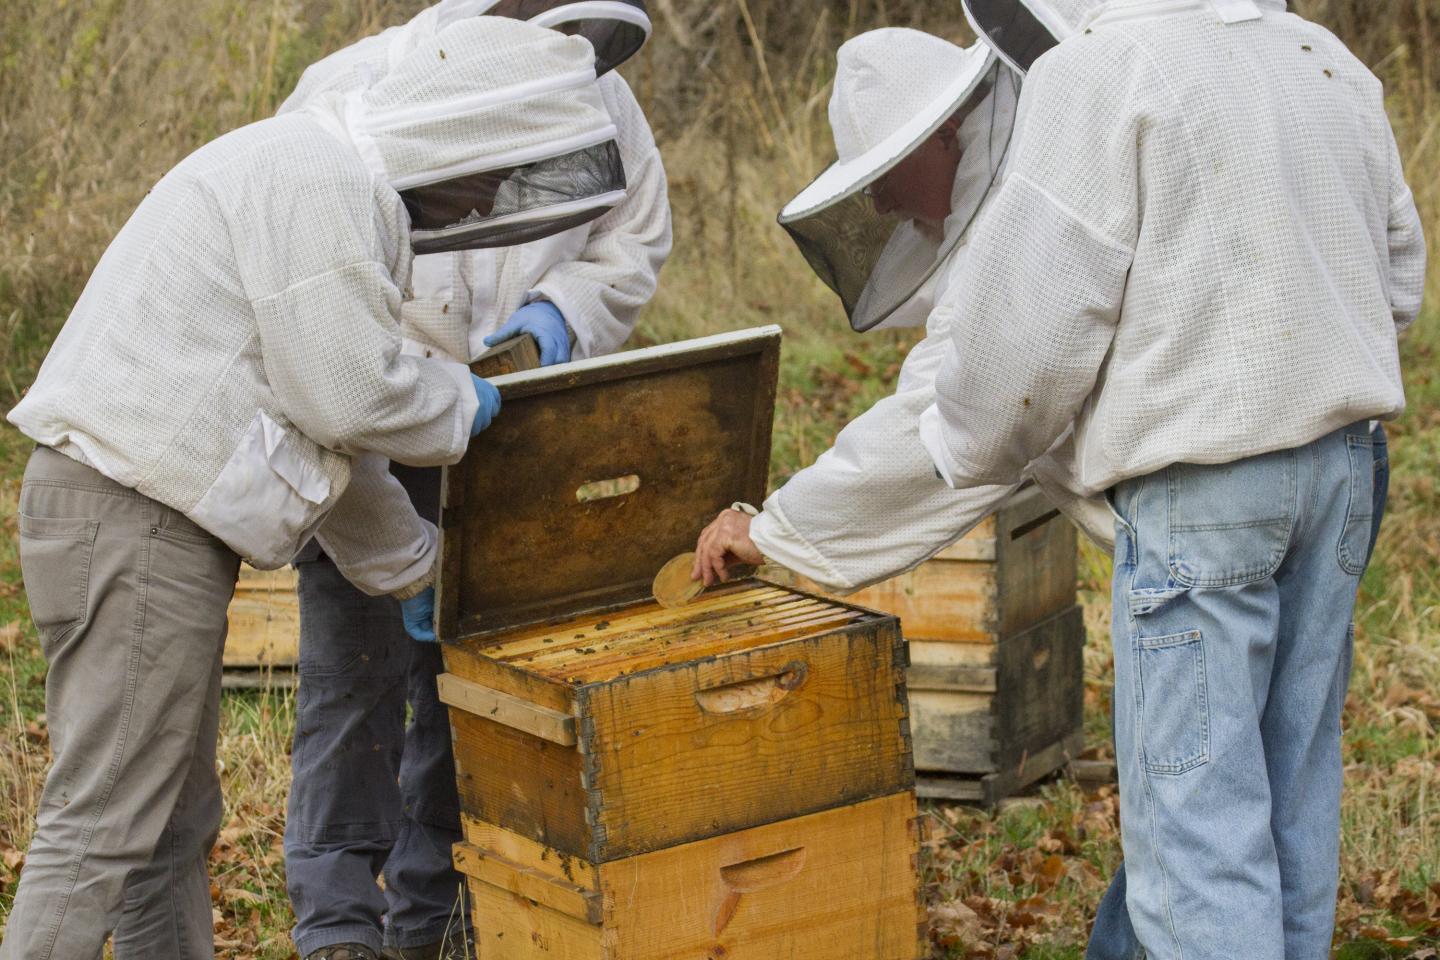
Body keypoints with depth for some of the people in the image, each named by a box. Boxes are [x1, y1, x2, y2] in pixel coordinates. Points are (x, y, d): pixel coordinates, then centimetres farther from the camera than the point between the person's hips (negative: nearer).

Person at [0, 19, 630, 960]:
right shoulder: (320, 178, -13)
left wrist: (414, 566, 32)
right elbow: (349, 395, -18)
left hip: (142, 510, 11)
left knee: (174, 824, 16)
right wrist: (462, 401, 2)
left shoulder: (344, 185, 21)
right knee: (104, 829, -9)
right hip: (135, 518, -11)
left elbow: (316, 410, 28)